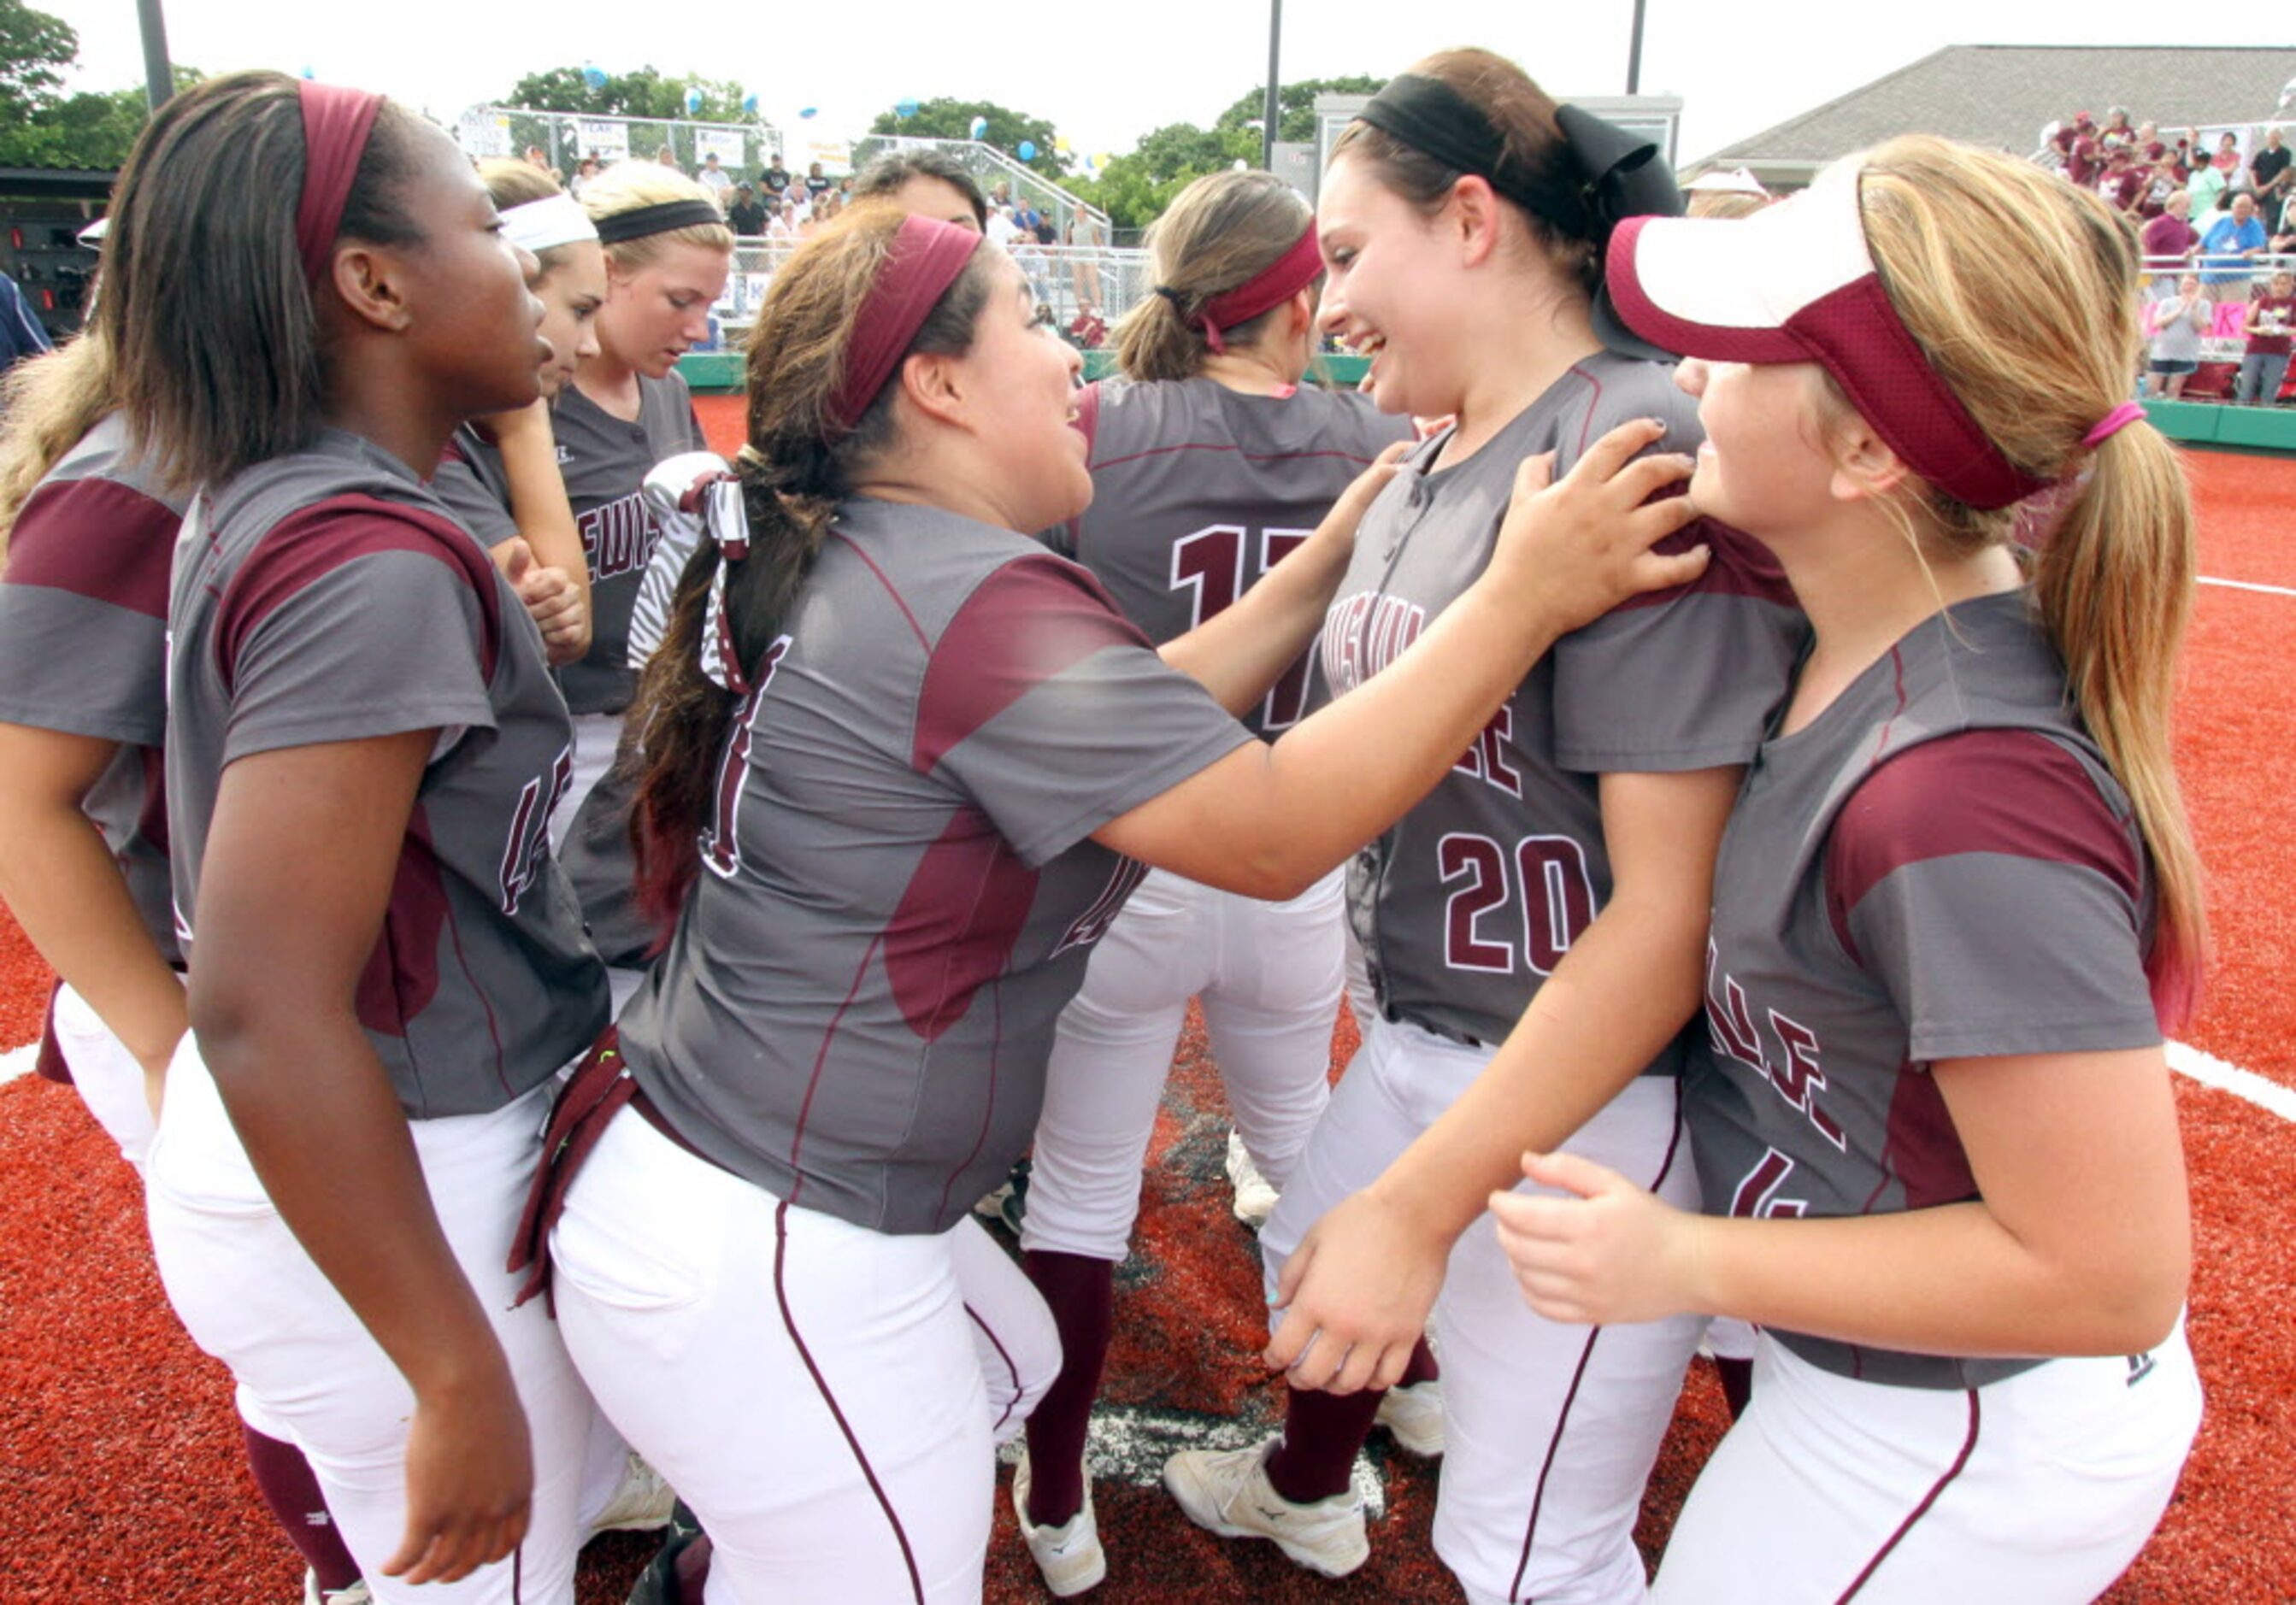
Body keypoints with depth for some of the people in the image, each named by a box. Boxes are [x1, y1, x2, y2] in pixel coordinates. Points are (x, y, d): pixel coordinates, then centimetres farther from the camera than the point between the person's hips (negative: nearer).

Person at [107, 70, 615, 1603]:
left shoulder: (264, 503, 4)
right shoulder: (373, 565, -26)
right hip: (390, 1189, -9)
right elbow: (264, 1012, -30)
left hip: (322, 1133, 9)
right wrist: (466, 1384, -25)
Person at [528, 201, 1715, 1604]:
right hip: (762, 1266, -10)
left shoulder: (845, 566, 7)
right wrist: (1524, 599, -20)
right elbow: (1272, 831, -25)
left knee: (1006, 1365, 29)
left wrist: (1337, 557, 7)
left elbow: (1141, 723, 8)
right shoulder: (973, 603, -24)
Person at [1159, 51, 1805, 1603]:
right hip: (1420, 1039, 9)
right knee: (1311, 1270, 31)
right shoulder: (1428, 464, 5)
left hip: (1593, 1091, -9)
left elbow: (1673, 906, -27)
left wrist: (1421, 1202, -28)